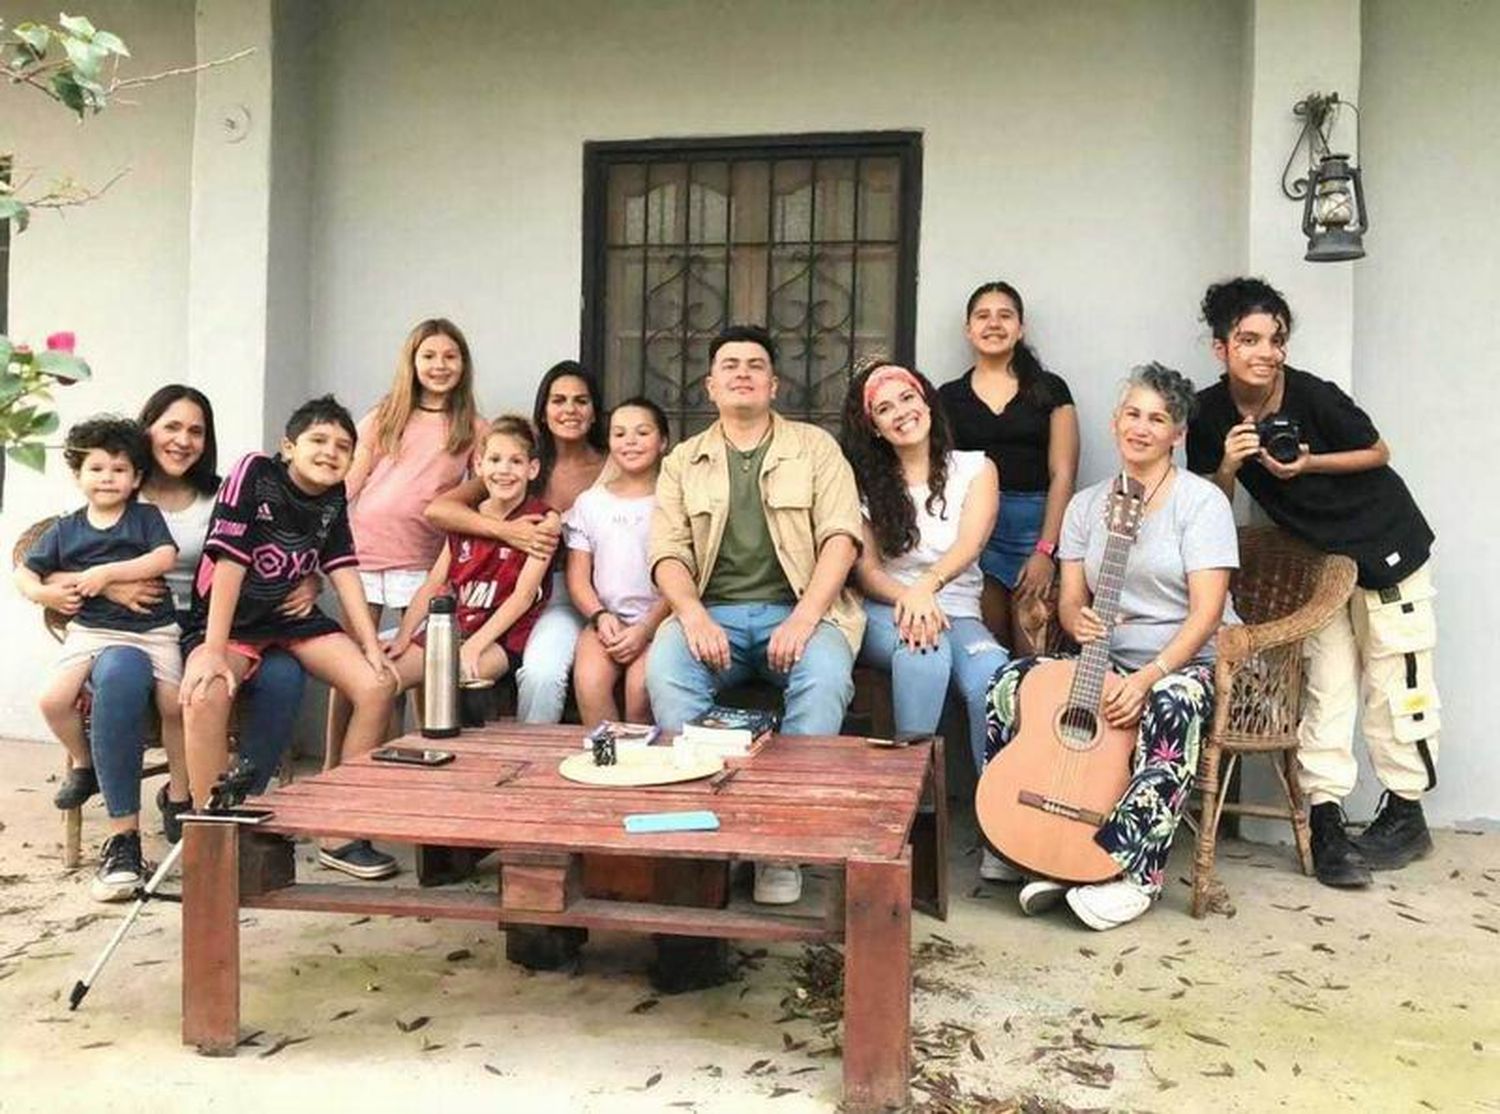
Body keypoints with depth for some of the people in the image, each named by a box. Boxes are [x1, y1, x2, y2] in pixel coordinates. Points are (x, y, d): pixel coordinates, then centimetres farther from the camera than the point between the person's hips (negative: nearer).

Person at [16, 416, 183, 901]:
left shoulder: (146, 516, 9)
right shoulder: (65, 529, 15)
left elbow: (164, 557, -8)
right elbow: (25, 572, 17)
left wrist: (107, 572, -14)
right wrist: (42, 592, -6)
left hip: (152, 630, -2)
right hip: (91, 630, 2)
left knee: (175, 705, -21)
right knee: (53, 699, -20)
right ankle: (83, 762, 11)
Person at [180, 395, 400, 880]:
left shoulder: (334, 499, 1)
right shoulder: (255, 473, -15)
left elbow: (344, 573, 0)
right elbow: (229, 562, -21)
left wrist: (373, 648, -11)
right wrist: (213, 652, -28)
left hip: (295, 617, 5)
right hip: (229, 618, -5)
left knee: (378, 685, -15)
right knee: (205, 694, -36)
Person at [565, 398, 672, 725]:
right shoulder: (590, 502, 14)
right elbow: (578, 578, 11)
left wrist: (645, 629, -14)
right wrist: (601, 616, -9)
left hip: (657, 620, -2)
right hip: (604, 619, 2)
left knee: (642, 687, -29)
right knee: (589, 682, -27)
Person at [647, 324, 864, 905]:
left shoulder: (814, 447, 11)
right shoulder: (683, 460, 16)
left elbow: (841, 537, -1)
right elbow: (668, 551, 6)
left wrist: (804, 618, -16)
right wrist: (693, 615, -15)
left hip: (797, 610, -1)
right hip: (713, 612, 1)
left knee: (825, 676, -34)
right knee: (664, 667, -31)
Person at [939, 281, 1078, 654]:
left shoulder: (1050, 389, 8)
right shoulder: (949, 396, 12)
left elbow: (1062, 475, 2)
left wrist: (1045, 550, -8)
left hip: (1036, 526, -1)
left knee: (1035, 658, -7)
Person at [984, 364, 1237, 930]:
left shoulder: (1202, 501, -6)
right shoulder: (1085, 505, 10)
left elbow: (1207, 611, -15)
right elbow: (1071, 597, 8)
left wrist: (1149, 677, -28)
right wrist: (1078, 621, -19)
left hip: (1193, 663, -5)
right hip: (1109, 659, 5)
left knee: (1170, 706, -39)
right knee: (1012, 682, -19)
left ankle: (1132, 872, -26)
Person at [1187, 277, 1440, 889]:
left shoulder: (1314, 396, -23)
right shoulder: (1209, 414, -11)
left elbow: (1378, 453, -8)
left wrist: (1309, 463, -23)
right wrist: (1228, 465, -23)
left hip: (1385, 543, -3)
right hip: (1313, 553, 4)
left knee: (1394, 683, 3)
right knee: (1325, 684, 3)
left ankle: (1406, 813, 18)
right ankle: (1325, 819, 8)